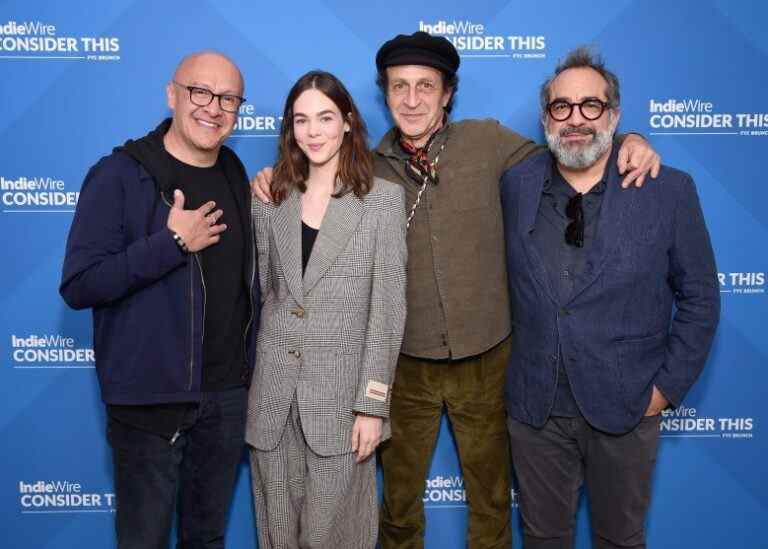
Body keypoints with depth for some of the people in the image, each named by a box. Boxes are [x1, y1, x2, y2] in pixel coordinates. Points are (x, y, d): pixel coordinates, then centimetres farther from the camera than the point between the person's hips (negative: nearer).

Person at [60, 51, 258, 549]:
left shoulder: (236, 177, 7)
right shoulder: (119, 176, -11)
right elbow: (79, 286, -19)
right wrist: (172, 243, -22)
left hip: (228, 393, 5)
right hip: (151, 397, -5)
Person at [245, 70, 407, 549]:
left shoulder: (384, 198, -4)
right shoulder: (272, 199, 6)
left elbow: (388, 308, -7)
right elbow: (261, 290, 13)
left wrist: (373, 403, -10)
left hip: (341, 393, -3)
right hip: (274, 391, 3)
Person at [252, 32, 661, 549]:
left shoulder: (487, 141, -5)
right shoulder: (368, 169, -3)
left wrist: (624, 141, -10)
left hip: (484, 358, 0)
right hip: (405, 363, 1)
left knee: (491, 495, 19)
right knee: (399, 495, 19)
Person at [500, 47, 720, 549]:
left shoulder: (669, 191, -8)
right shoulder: (516, 185, -2)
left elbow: (699, 298, -2)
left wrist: (668, 386, -4)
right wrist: (518, 367, 3)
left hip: (626, 408, -1)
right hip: (535, 406, 2)